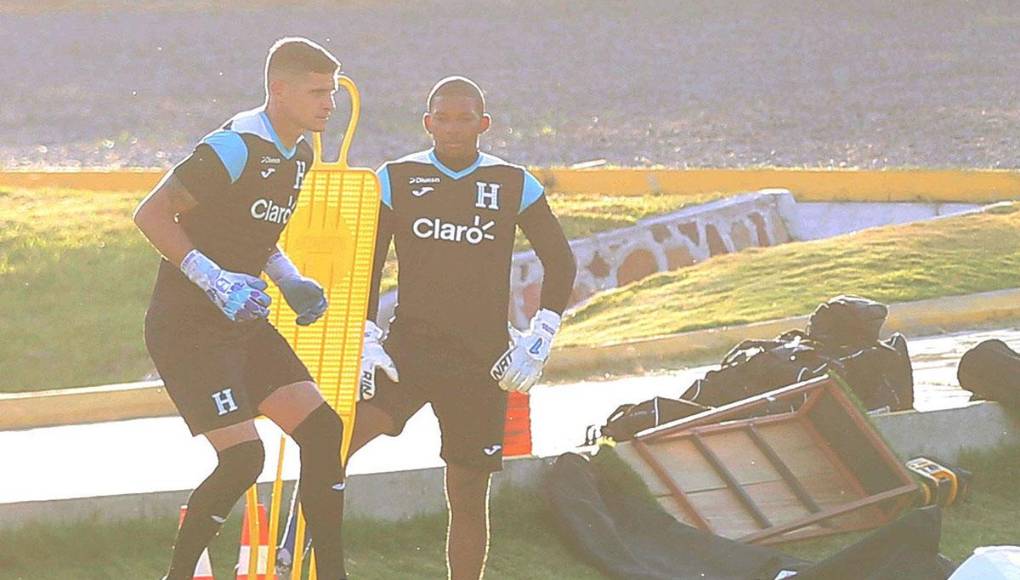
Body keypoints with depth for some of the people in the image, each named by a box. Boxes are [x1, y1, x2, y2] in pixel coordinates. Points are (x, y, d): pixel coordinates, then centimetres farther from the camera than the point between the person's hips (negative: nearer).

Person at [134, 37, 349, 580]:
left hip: (243, 325, 9)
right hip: (187, 328, -9)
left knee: (324, 432, 0)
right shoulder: (235, 148, -20)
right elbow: (151, 214, -19)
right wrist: (214, 279, -25)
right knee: (242, 457, -16)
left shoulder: (299, 155, 9)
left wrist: (288, 279, 8)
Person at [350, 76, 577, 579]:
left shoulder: (513, 185, 3)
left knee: (469, 498, 5)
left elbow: (560, 263, 10)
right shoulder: (397, 179, 4)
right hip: (408, 346, 0)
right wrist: (366, 339, -6)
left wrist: (538, 340, -1)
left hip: (483, 362, 0)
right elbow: (365, 264, 7)